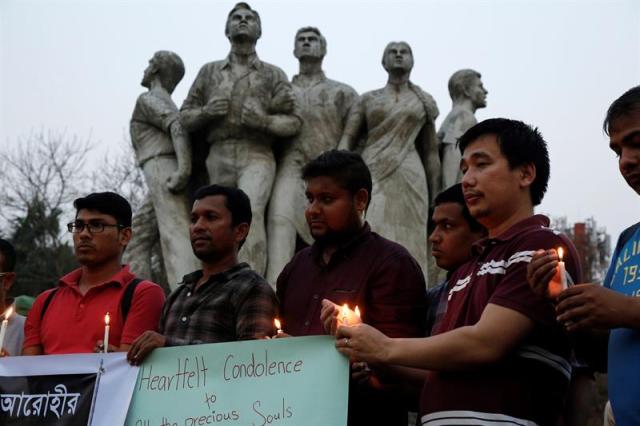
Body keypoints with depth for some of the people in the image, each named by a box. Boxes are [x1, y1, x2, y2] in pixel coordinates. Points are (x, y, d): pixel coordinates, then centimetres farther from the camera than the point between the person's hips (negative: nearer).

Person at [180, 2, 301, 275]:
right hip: (219, 158, 3)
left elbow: (293, 123, 8)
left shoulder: (273, 75, 13)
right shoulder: (209, 71, 18)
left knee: (250, 211, -27)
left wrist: (265, 121, -10)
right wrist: (205, 112, -3)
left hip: (257, 156, -3)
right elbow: (184, 117, 18)